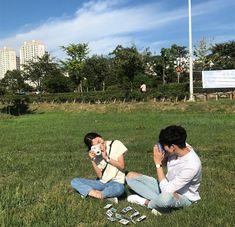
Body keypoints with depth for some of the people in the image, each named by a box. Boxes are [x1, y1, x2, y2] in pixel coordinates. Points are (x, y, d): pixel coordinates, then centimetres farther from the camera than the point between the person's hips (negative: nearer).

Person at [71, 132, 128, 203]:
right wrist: (92, 160, -16)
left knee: (119, 188, -41)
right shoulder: (96, 153, 3)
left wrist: (106, 158, -15)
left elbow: (122, 166, -8)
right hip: (101, 182, 4)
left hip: (116, 182, -4)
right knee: (74, 182, -12)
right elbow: (99, 175, -5)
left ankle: (90, 193, -20)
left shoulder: (116, 144, -6)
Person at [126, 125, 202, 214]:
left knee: (166, 196, -45)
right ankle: (159, 201, -15)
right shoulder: (179, 146, -15)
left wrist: (158, 164, -26)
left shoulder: (192, 165, -33)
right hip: (168, 185, 7)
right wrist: (162, 158, -18)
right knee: (130, 176, -4)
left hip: (183, 197, -7)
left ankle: (147, 202, -12)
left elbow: (166, 190, -31)